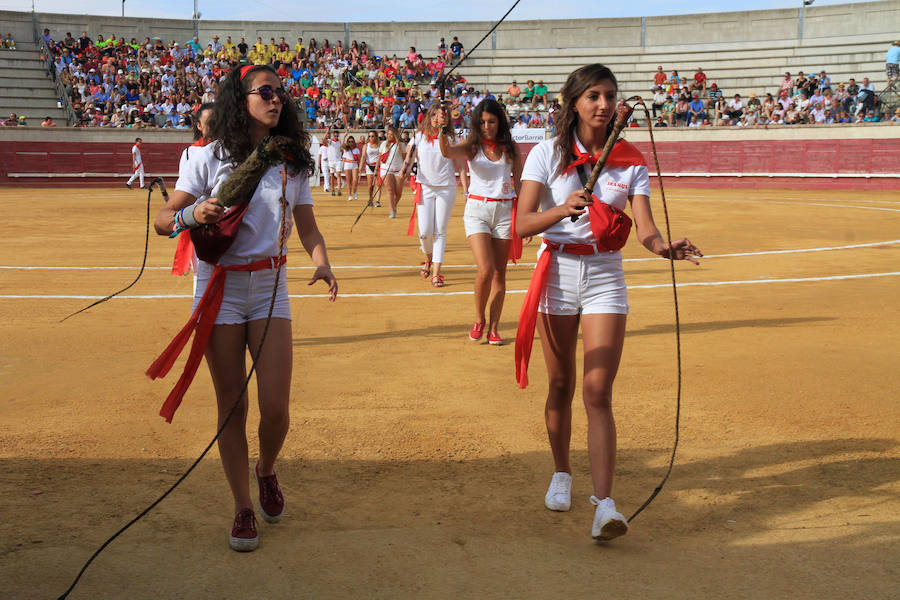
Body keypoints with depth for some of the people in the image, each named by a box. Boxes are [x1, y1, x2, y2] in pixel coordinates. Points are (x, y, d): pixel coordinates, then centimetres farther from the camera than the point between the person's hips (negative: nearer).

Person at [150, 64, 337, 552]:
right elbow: (163, 220, -2)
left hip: (270, 287, 2)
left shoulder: (292, 161, 7)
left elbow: (307, 226, 11)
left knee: (276, 408, -5)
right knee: (231, 405, 4)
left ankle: (266, 470, 28)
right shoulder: (211, 157, -2)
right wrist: (193, 214, -25)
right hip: (220, 287, -2)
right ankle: (243, 508, 20)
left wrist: (322, 263, -10)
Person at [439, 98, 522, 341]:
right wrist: (443, 131, -41)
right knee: (486, 270, -14)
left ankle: (493, 328, 13)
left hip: (505, 211, 2)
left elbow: (519, 183, 9)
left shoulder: (511, 148, 5)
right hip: (477, 209, -2)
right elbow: (447, 152, -21)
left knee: (499, 273, 4)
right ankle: (479, 319, 10)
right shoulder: (471, 145, 0)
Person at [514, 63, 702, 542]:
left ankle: (604, 505, -11)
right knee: (561, 385, 10)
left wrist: (666, 247, -30)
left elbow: (645, 228, -8)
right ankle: (561, 473, 33)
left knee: (598, 392, -9)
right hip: (556, 273, 0)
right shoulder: (548, 153, -3)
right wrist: (563, 209, -31)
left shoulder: (631, 161, 1)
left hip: (606, 276, 0)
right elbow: (522, 224, -12)